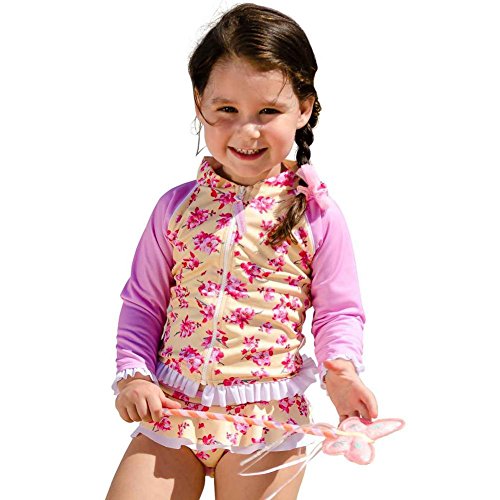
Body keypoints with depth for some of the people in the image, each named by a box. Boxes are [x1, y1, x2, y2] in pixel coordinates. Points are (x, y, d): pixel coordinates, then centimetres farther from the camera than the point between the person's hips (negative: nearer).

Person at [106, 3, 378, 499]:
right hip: (172, 407, 2)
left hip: (268, 420, -2)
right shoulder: (175, 208, 2)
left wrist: (340, 370, -18)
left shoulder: (316, 215, -4)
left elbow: (338, 311, 1)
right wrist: (132, 374, -4)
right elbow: (142, 303, 10)